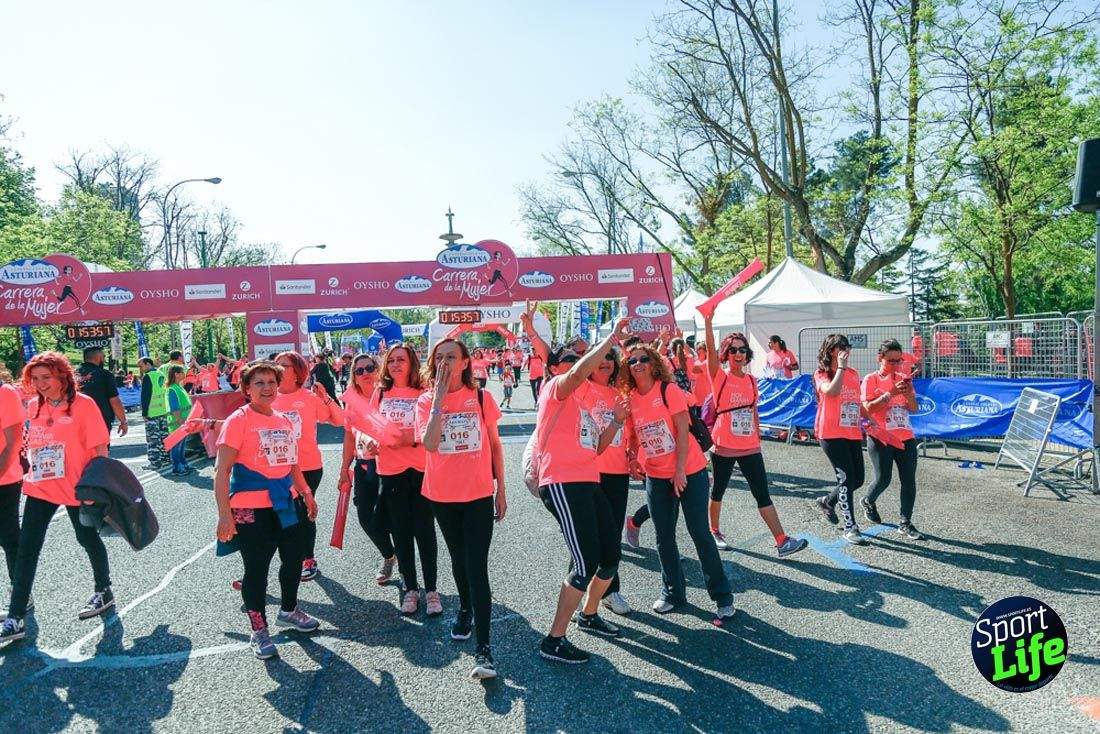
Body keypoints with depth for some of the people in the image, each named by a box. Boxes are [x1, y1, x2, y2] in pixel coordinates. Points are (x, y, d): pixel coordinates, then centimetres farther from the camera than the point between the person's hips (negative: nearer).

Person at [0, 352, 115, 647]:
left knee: (88, 539, 12)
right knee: (26, 549, 1)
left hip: (77, 488, -5)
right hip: (39, 489, 5)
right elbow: (32, 445, 19)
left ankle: (104, 591, 33)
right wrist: (31, 469, 11)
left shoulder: (83, 404, -11)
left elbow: (100, 448, -12)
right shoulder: (33, 407, 6)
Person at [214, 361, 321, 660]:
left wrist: (306, 494, 19)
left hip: (287, 503, 7)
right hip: (251, 509, -7)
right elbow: (222, 470, -17)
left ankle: (288, 610, 42)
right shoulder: (238, 420, -12)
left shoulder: (284, 420, 8)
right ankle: (259, 631, 22)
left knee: (294, 559, 17)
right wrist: (224, 514, -23)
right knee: (256, 569, 4)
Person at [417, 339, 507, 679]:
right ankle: (466, 607, 47)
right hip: (443, 496, 2)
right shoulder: (426, 401, -4)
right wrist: (440, 397, -22)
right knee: (459, 560, 20)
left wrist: (501, 490, 4)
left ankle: (483, 648, -6)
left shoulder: (481, 397, -3)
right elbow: (429, 443, -21)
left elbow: (495, 445, 4)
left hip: (479, 494, -2)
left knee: (477, 567, -7)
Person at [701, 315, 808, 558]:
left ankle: (782, 542, 0)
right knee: (718, 491, 12)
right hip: (724, 447, -3)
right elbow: (711, 349, -20)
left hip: (750, 448, 3)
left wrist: (758, 439, 14)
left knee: (763, 494, 1)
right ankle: (715, 532, 32)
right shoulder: (719, 377, -6)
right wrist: (707, 320, -29)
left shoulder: (751, 381, 7)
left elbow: (754, 413, 15)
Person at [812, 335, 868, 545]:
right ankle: (850, 527, 2)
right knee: (846, 478, -8)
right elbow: (832, 391, -27)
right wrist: (841, 367, -19)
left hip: (853, 433, 7)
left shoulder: (853, 374, 13)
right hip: (831, 434, -7)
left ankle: (827, 502, 35)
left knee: (858, 479, 9)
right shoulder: (821, 375, -5)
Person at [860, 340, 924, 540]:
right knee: (883, 479, -2)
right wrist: (891, 393, -19)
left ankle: (905, 524, 9)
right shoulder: (871, 380, -4)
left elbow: (914, 408, 10)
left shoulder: (903, 379, 10)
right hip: (881, 439, -4)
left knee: (909, 480, 0)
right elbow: (868, 408, -13)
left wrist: (908, 393, -10)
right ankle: (868, 502, 30)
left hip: (905, 437, 4)